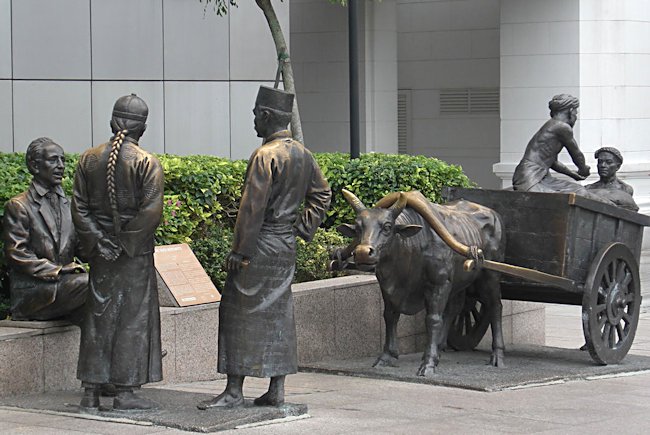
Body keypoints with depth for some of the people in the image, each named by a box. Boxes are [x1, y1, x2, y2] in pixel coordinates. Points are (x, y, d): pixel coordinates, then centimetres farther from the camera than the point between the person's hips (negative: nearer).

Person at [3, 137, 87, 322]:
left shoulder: (68, 205, 21)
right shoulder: (18, 206, 1)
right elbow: (17, 254, -8)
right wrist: (56, 271, -16)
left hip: (65, 282, 6)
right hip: (32, 289, -6)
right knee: (91, 283, -29)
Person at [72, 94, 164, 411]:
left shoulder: (89, 159, 4)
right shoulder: (147, 163, -10)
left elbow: (79, 207, 1)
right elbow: (151, 212, -17)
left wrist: (98, 240, -1)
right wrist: (126, 240, -8)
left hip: (100, 253, 4)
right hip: (136, 254, -4)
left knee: (98, 316, 10)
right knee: (132, 319, 2)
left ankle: (91, 390, 12)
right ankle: (125, 392, 2)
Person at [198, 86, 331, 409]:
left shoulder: (265, 156, -17)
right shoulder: (303, 155, 9)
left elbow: (252, 207, -19)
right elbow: (321, 194, 17)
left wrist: (239, 250, -15)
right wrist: (301, 229, 15)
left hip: (261, 246, -8)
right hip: (287, 247, 8)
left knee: (239, 311, -2)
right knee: (278, 313, 11)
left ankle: (234, 391, -2)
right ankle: (276, 390, 13)